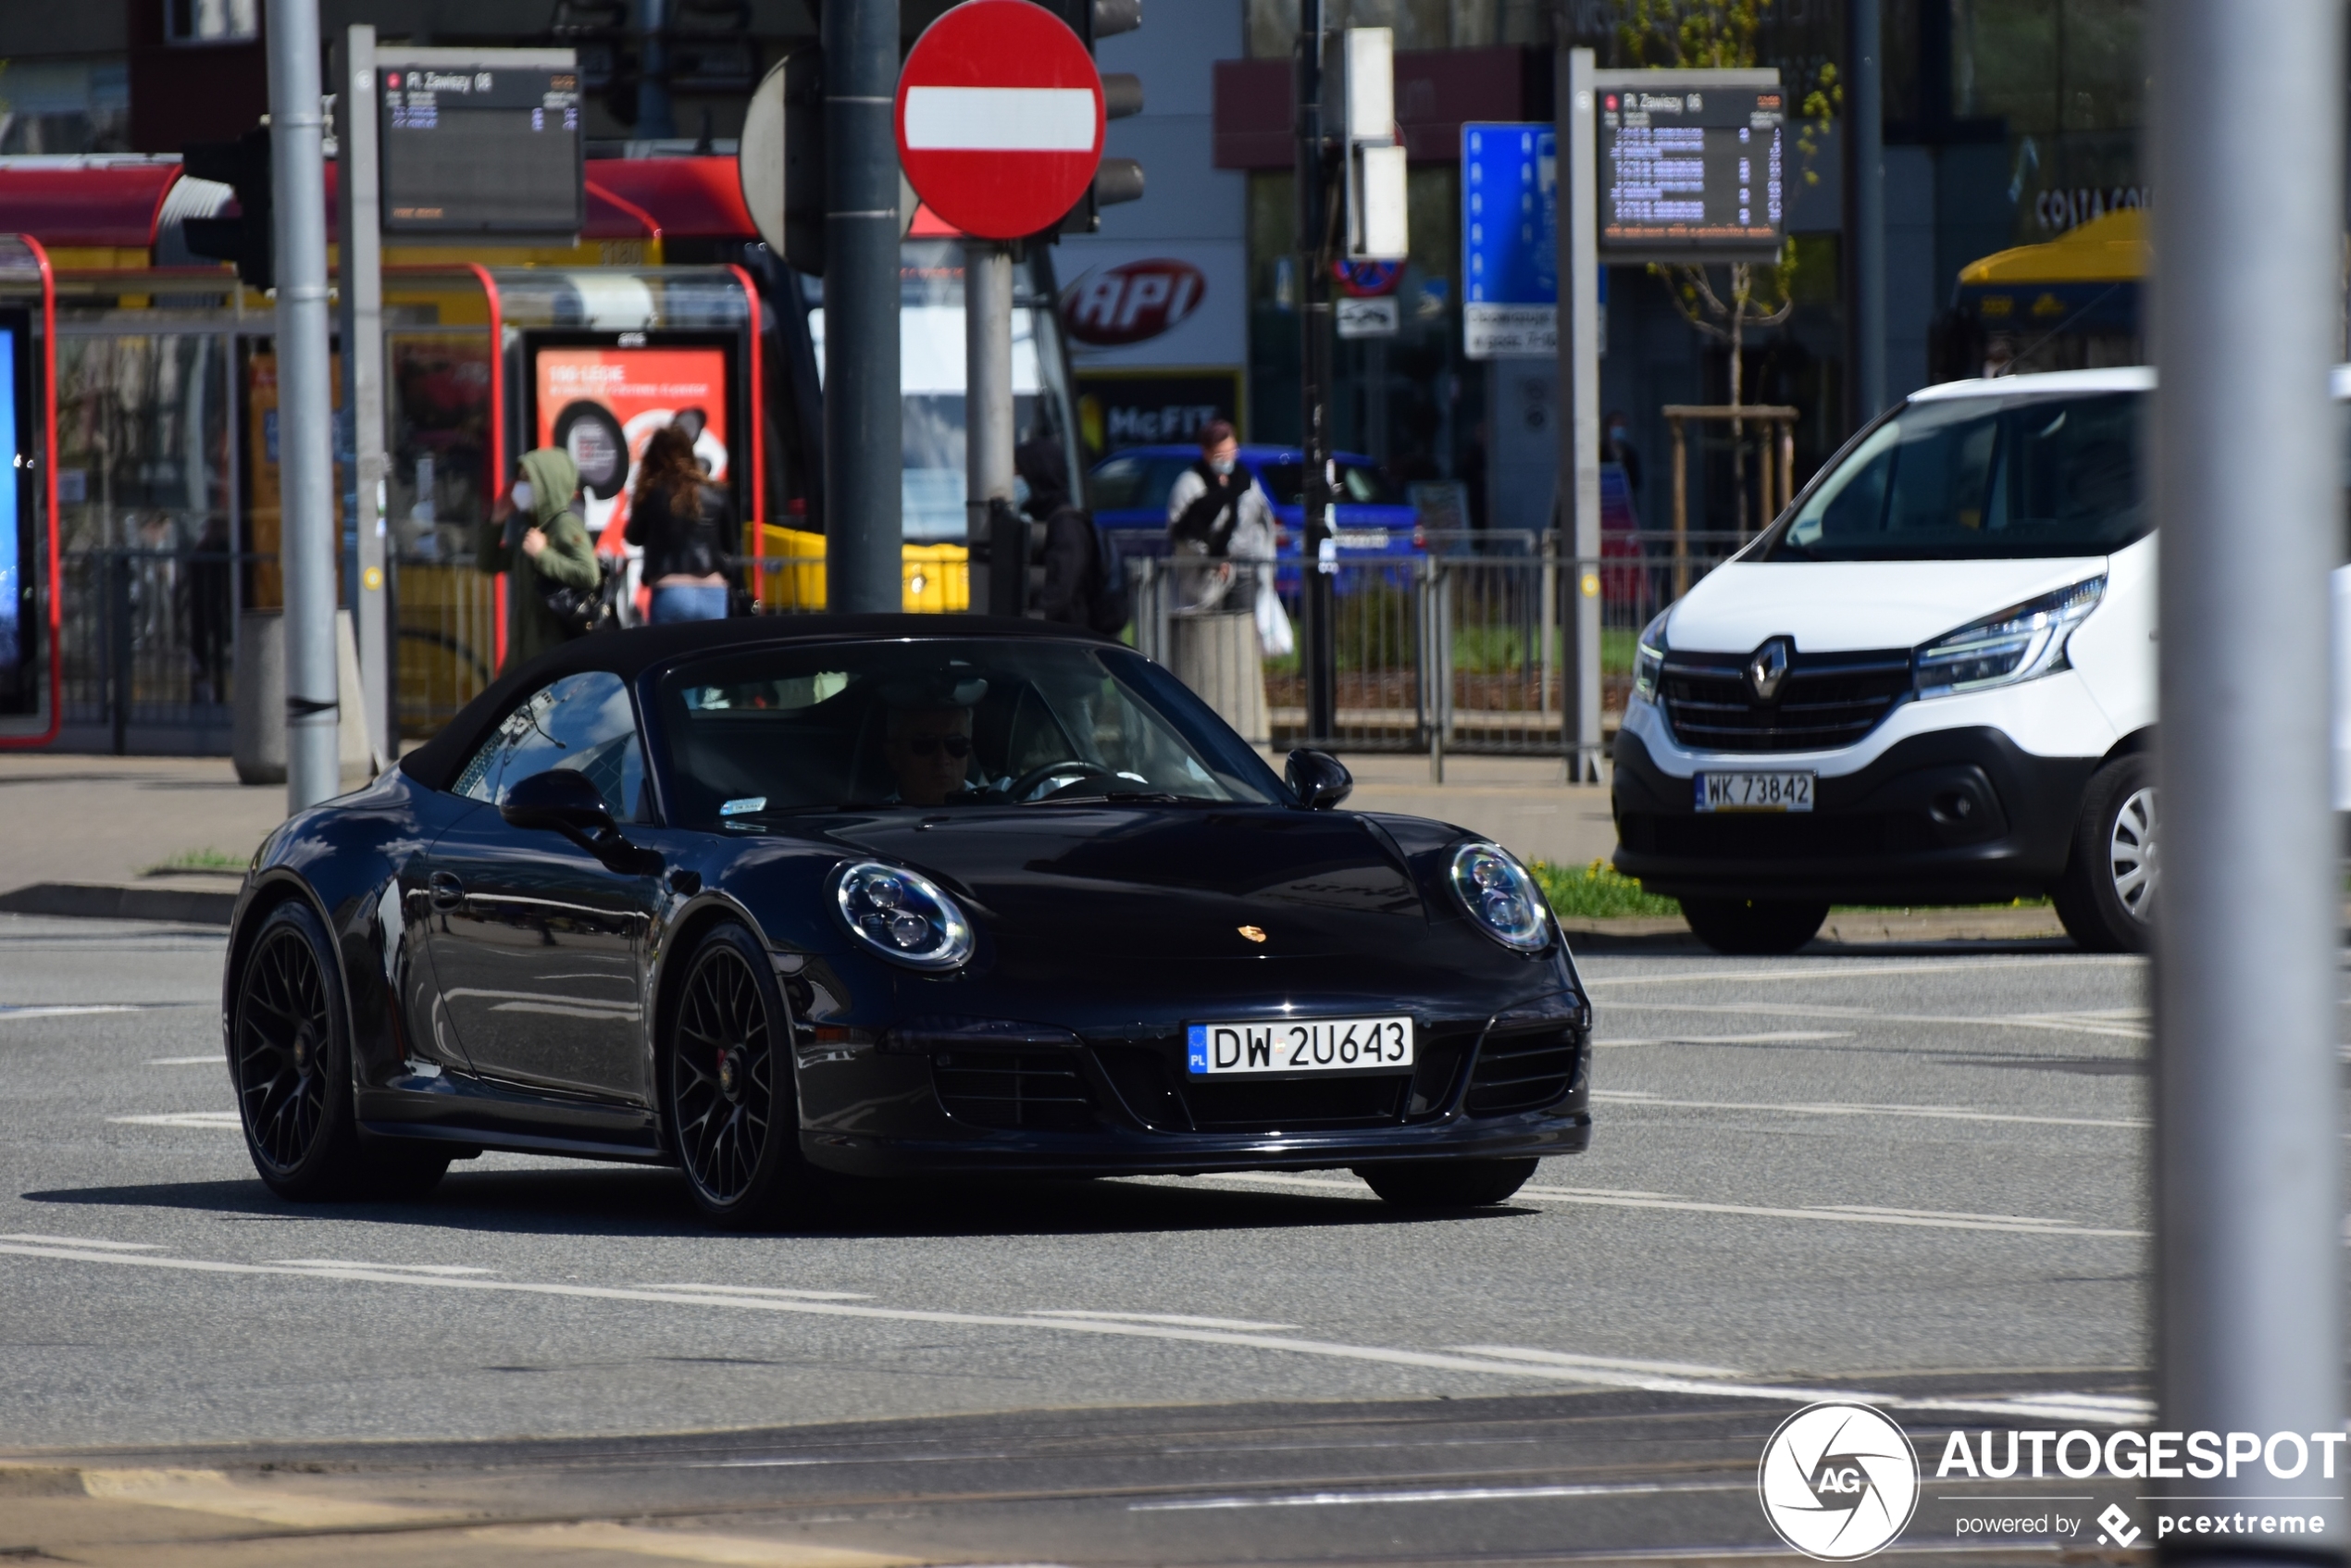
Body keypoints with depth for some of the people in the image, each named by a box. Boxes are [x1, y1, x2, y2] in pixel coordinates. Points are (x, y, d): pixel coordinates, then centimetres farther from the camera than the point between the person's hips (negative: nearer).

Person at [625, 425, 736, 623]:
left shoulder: (652, 496, -2)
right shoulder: (716, 496, 5)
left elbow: (634, 537, 11)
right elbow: (729, 542, 14)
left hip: (671, 594, -2)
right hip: (714, 595, 2)